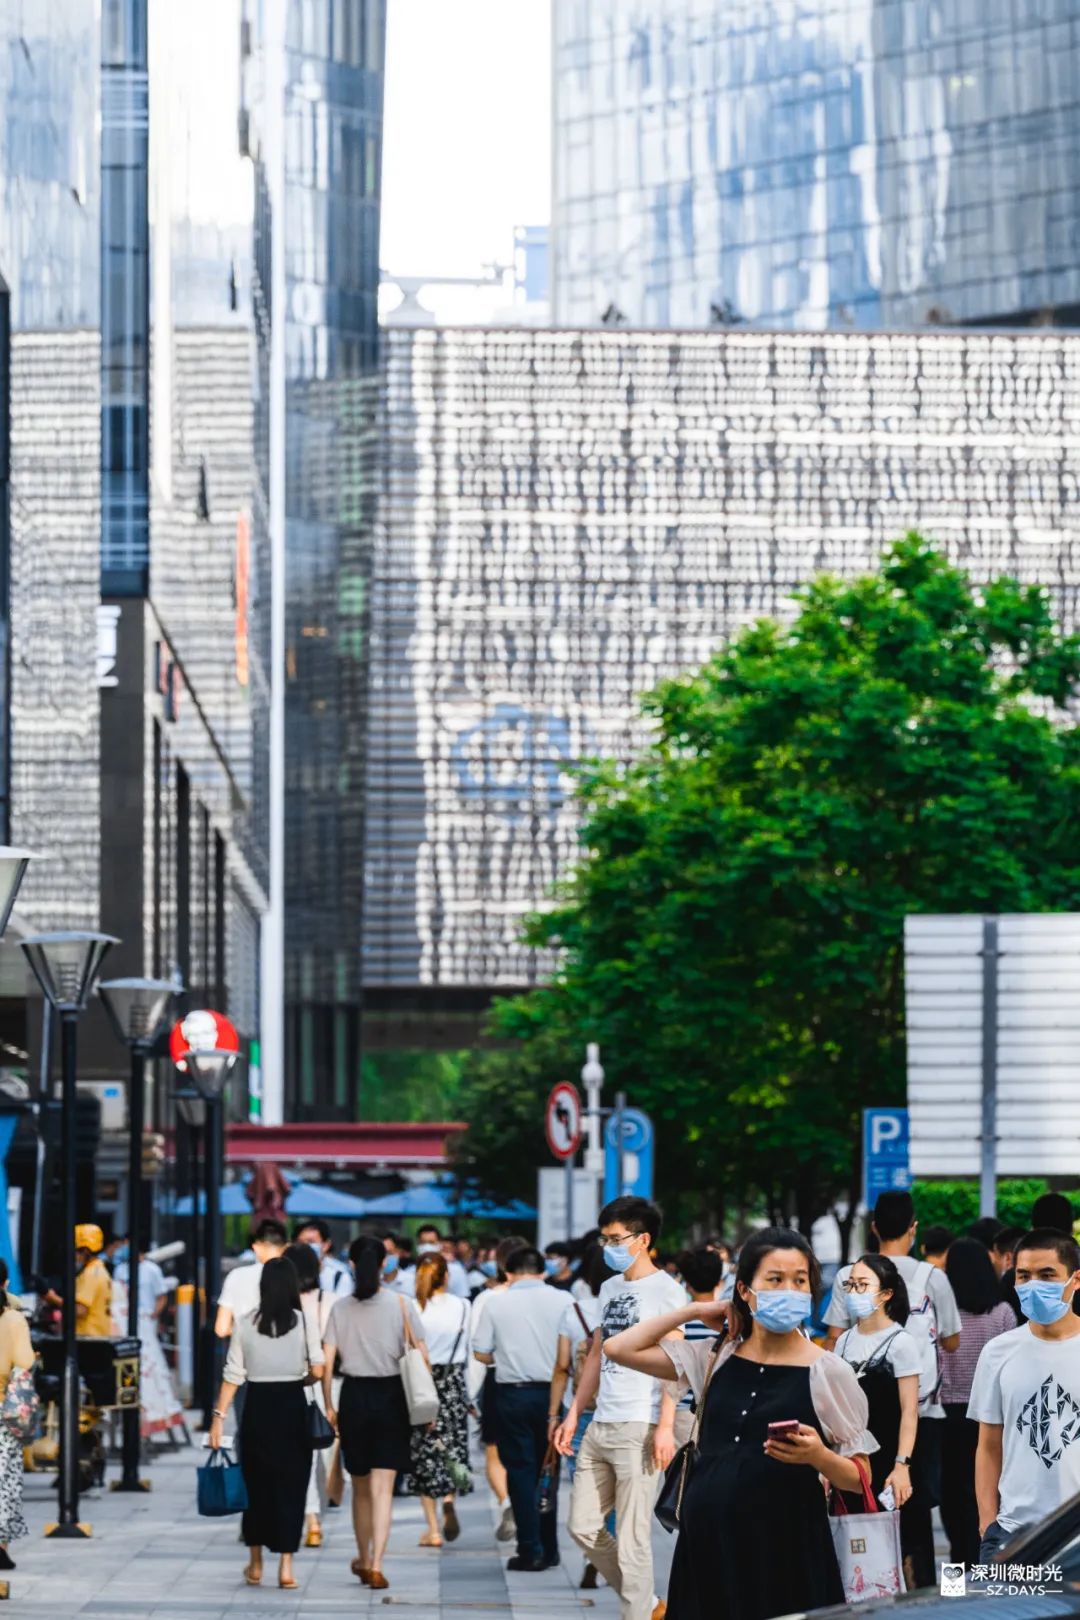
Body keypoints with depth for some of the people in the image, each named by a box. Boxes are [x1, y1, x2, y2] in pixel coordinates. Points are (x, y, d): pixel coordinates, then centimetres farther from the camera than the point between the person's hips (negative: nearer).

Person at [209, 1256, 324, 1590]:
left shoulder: (245, 1324, -2)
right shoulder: (303, 1322, -5)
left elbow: (233, 1375, -5)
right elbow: (317, 1371, -9)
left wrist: (219, 1416, -2)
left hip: (258, 1407, 1)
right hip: (292, 1406, -1)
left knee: (257, 1484, 14)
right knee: (290, 1485, 5)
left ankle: (255, 1565, 22)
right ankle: (286, 1566, 0)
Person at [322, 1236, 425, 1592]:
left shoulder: (340, 1308, -1)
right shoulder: (401, 1305, -4)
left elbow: (327, 1364, -4)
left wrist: (329, 1406, 4)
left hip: (354, 1396, 1)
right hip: (392, 1396, -1)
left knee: (360, 1487, 17)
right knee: (383, 1489, -2)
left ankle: (363, 1560, 31)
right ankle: (375, 1565, -14)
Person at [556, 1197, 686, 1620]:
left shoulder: (665, 1290, -5)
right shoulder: (609, 1288, 17)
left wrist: (666, 1427, -18)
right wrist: (574, 1414, 16)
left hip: (639, 1427, -8)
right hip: (599, 1426, 8)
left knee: (632, 1537, -6)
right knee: (584, 1527, 9)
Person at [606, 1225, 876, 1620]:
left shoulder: (828, 1372, -3)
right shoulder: (715, 1359, 8)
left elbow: (860, 1478, 0)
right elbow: (618, 1349, 7)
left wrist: (817, 1456, -20)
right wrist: (695, 1311, 8)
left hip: (786, 1546, -4)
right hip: (707, 1542, 4)